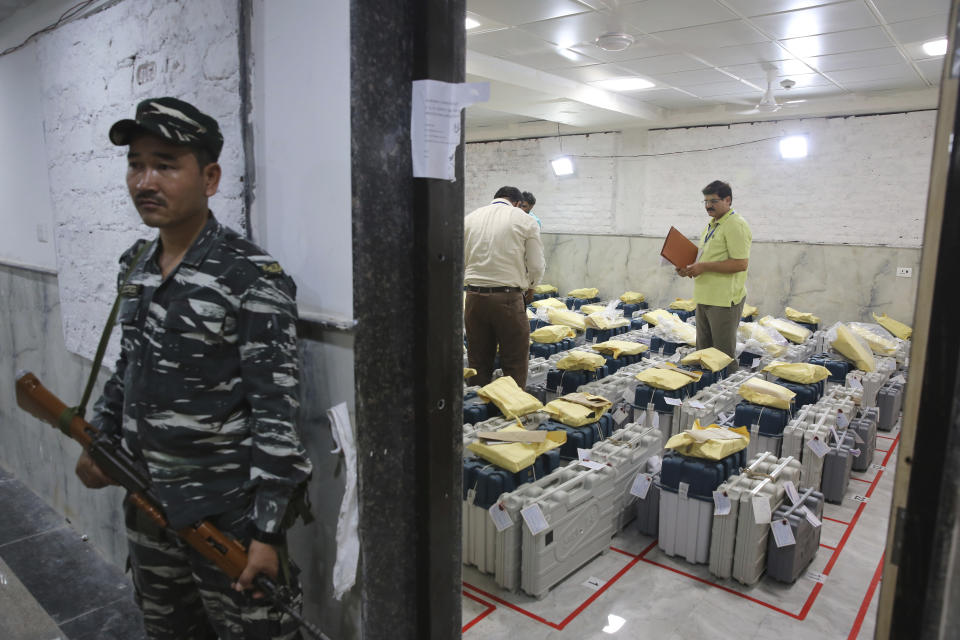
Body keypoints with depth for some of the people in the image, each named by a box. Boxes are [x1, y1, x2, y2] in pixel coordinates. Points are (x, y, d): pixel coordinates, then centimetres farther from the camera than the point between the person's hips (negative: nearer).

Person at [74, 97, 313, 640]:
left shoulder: (253, 279, -20)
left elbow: (276, 414, -21)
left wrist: (266, 532, -20)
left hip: (228, 514, -7)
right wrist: (98, 438, 16)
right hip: (148, 501, 8)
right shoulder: (136, 266, 4)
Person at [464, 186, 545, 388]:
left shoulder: (469, 218, 8)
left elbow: (460, 263, 8)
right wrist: (528, 287, 17)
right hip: (509, 299, -3)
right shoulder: (525, 221, 0)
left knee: (478, 364, 13)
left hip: (475, 297, 4)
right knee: (514, 365, 6)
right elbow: (536, 267, -2)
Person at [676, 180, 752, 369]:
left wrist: (704, 266, -20)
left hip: (724, 299, -10)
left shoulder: (736, 225, -14)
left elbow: (741, 263, -22)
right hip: (705, 297, 10)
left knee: (724, 356, -1)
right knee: (703, 351, 17)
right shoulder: (712, 223, 17)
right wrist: (690, 267, 7)